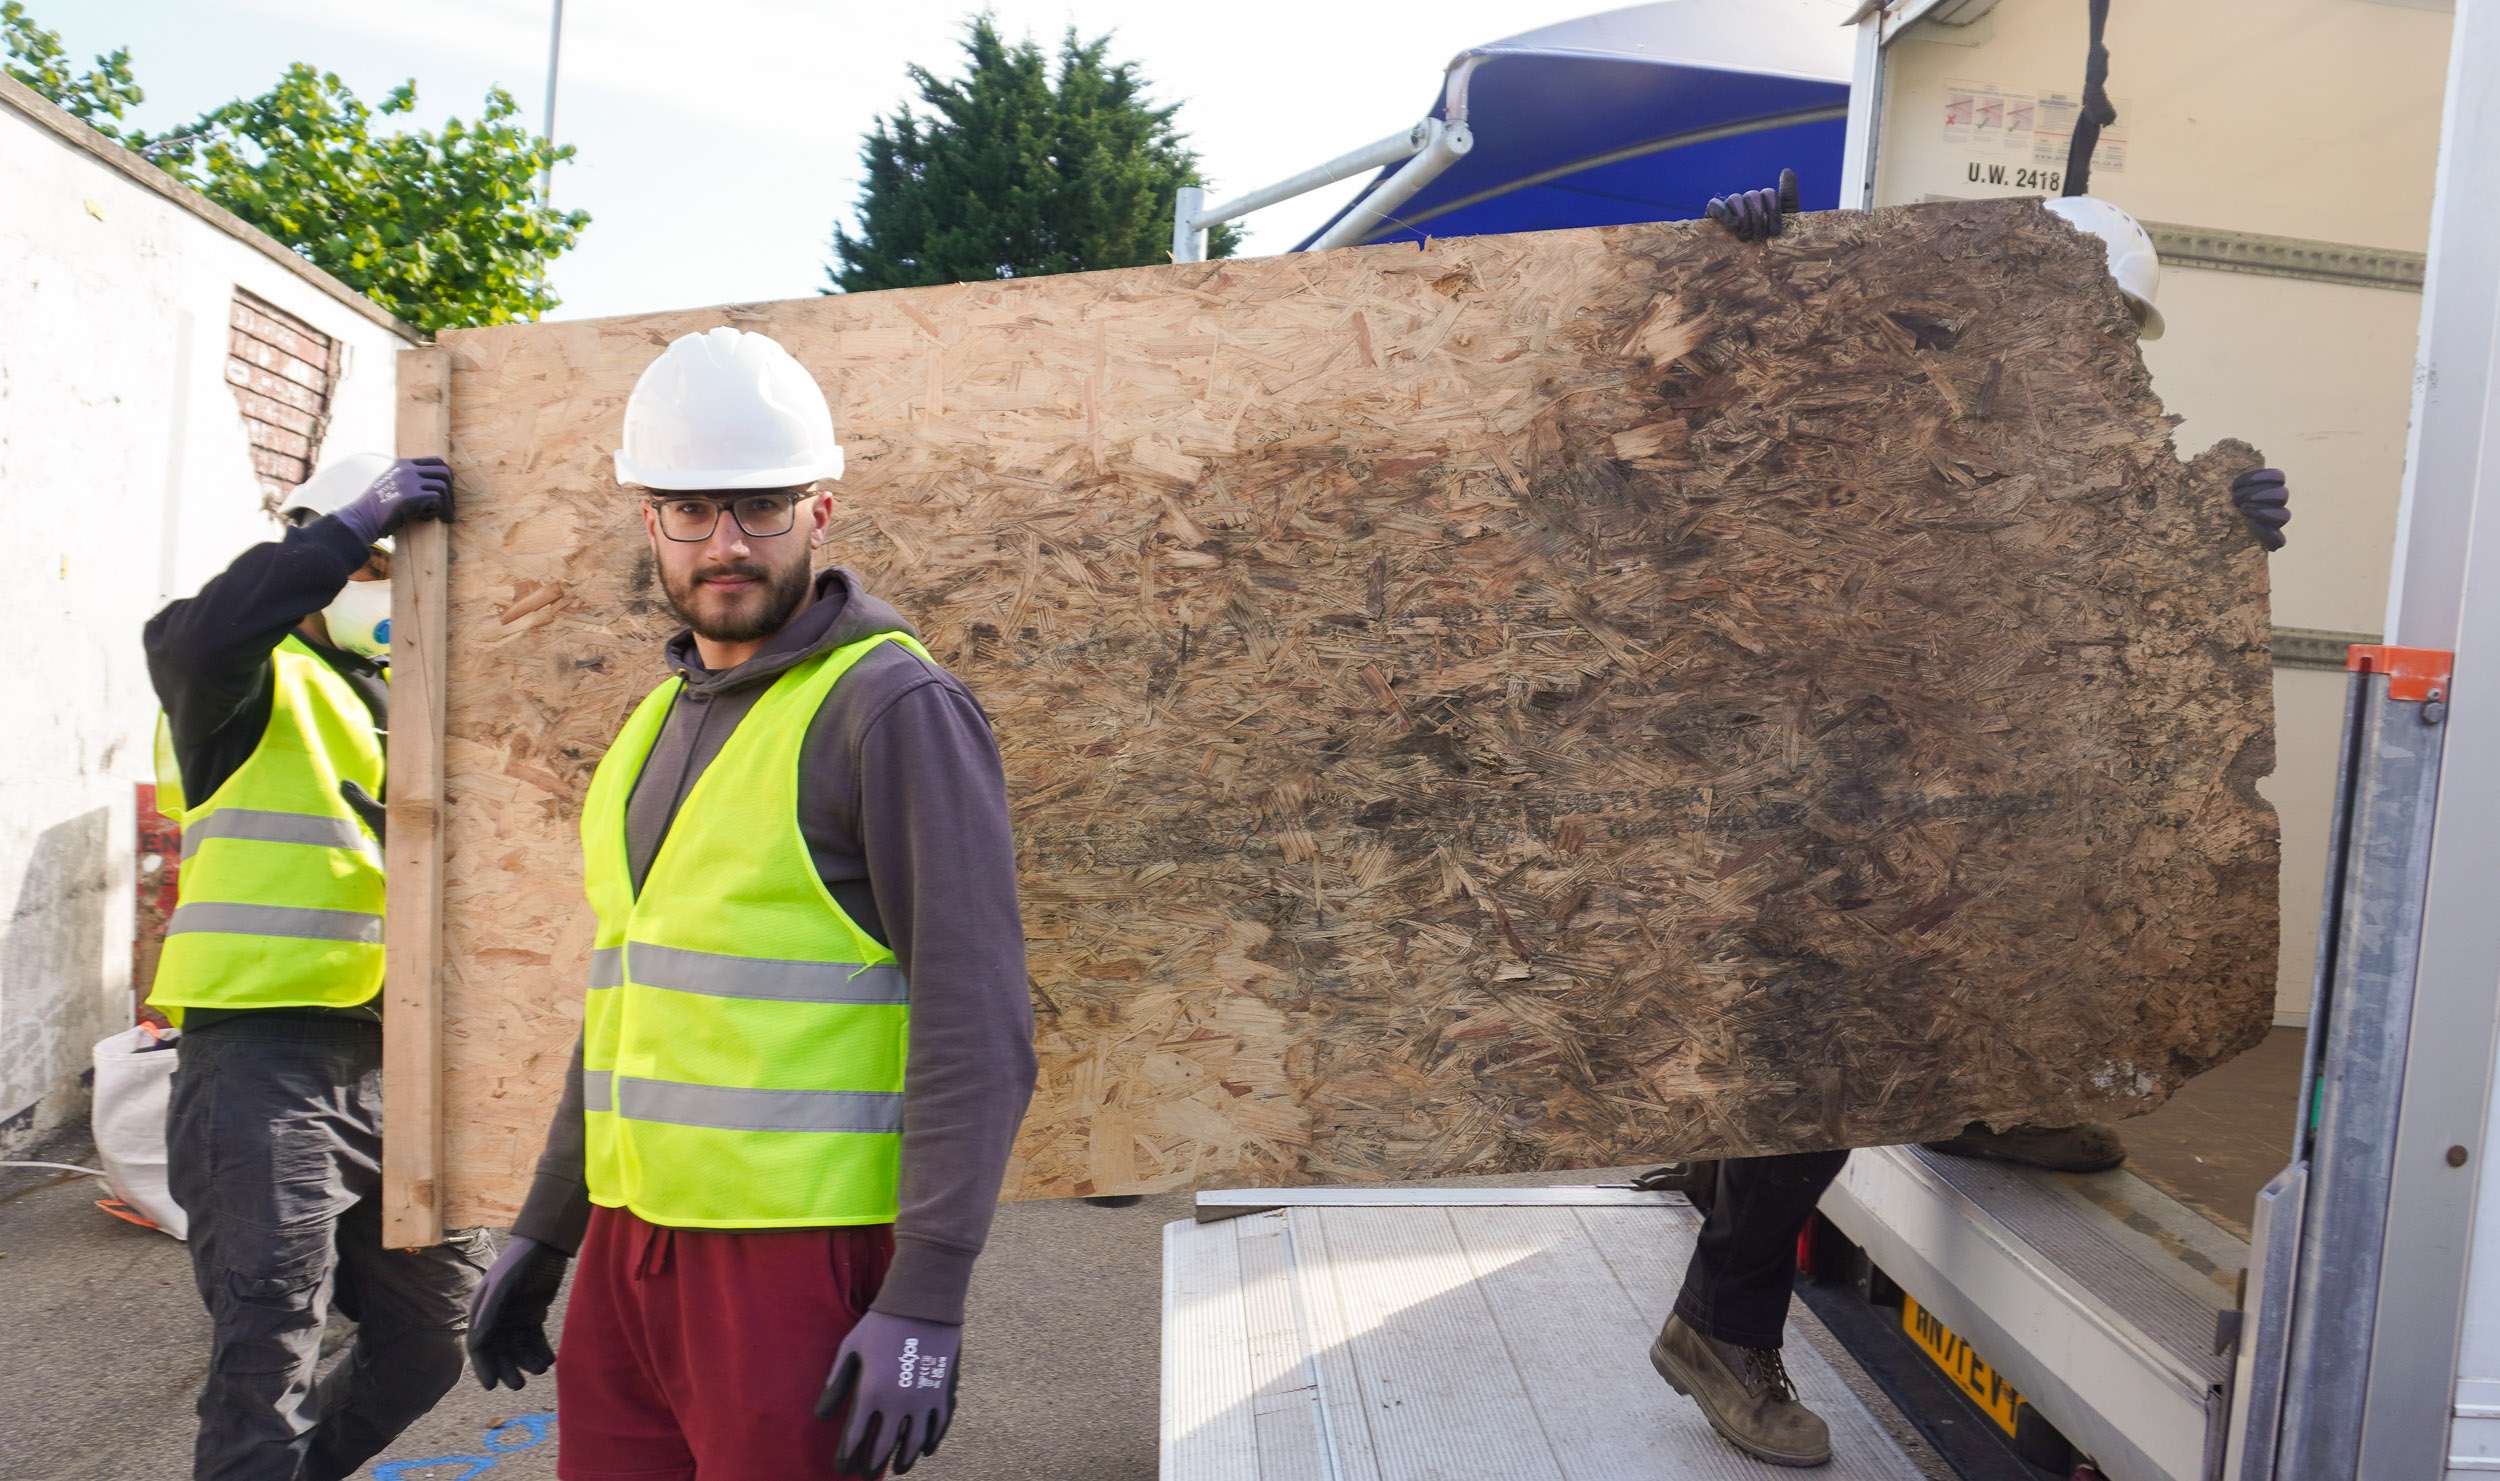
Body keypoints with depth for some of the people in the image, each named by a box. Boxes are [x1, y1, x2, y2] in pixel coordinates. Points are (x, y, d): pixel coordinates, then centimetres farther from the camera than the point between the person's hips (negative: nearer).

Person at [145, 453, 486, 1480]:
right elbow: (196, 636, -26)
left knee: (435, 1333, 14)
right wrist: (352, 524, -21)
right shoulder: (264, 684, -2)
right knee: (268, 1357, -4)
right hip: (264, 1058, -7)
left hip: (393, 1060, 7)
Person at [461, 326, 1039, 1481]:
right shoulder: (662, 724, 13)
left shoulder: (897, 709, -12)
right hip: (633, 1247, 7)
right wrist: (543, 1233, 19)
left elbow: (977, 1026, -17)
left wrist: (926, 1304, -21)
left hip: (803, 1257, -7)